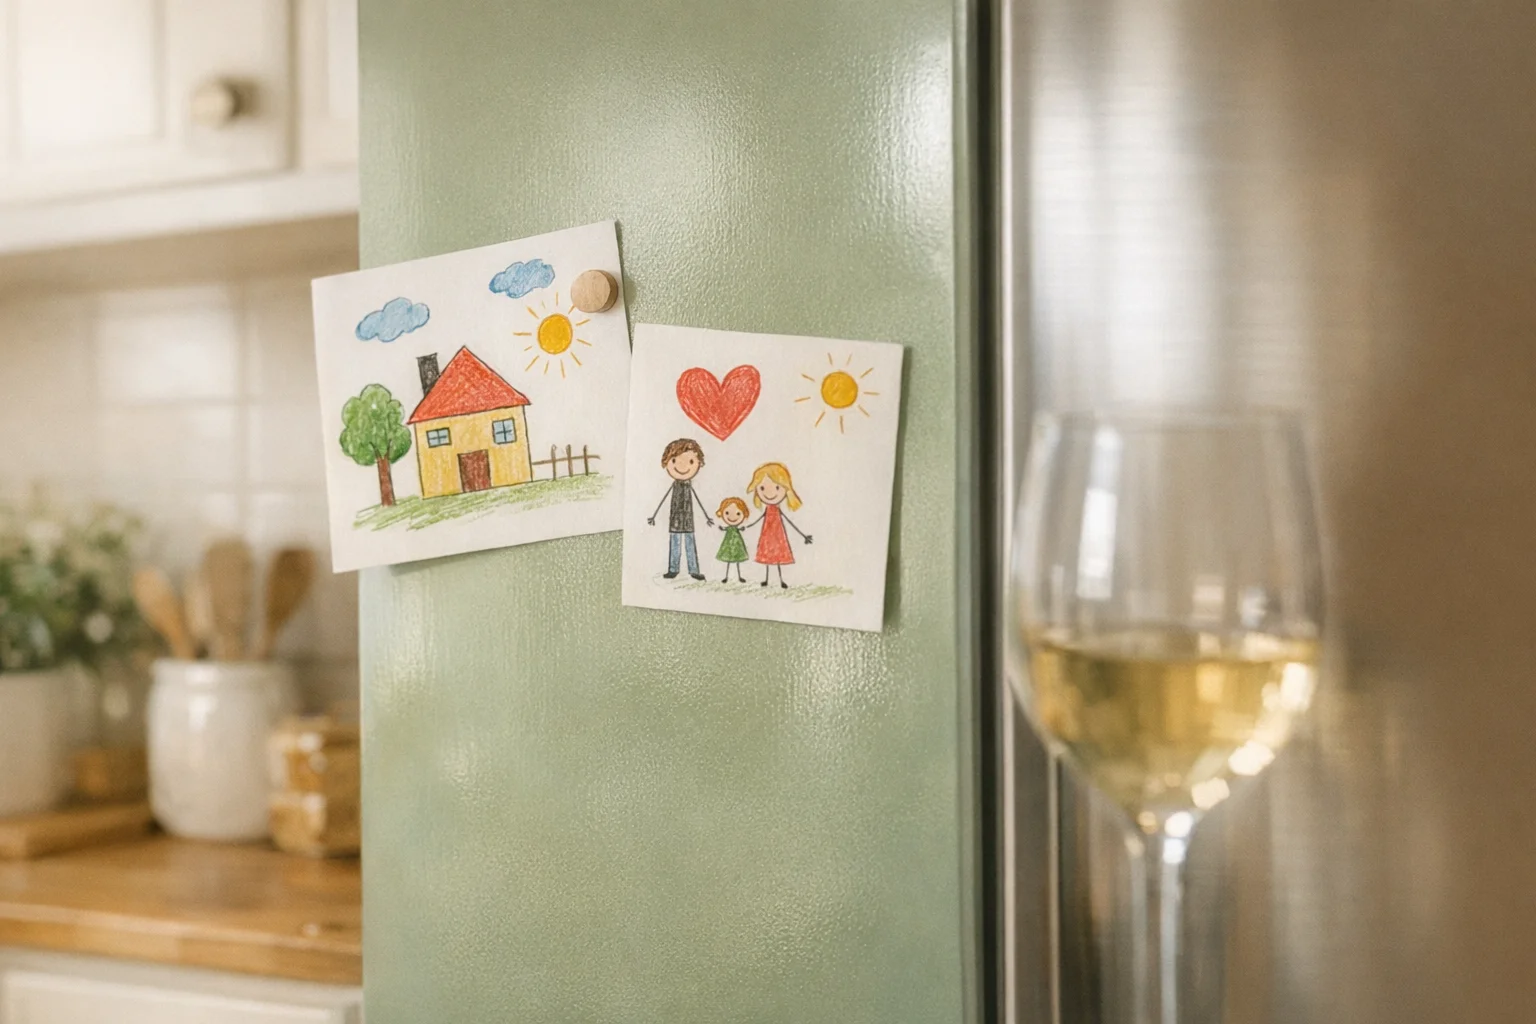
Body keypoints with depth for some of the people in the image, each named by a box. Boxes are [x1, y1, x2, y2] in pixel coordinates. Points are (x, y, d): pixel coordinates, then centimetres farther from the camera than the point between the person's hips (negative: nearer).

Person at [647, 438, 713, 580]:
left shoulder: (689, 485, -2)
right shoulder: (674, 484, -4)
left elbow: (698, 501, 8)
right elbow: (663, 500, 2)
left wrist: (707, 517, 11)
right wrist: (654, 516, 3)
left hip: (688, 519, 0)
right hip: (675, 519, 0)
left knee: (690, 543, 1)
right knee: (674, 543, 4)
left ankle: (694, 570, 5)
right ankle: (673, 570, 11)